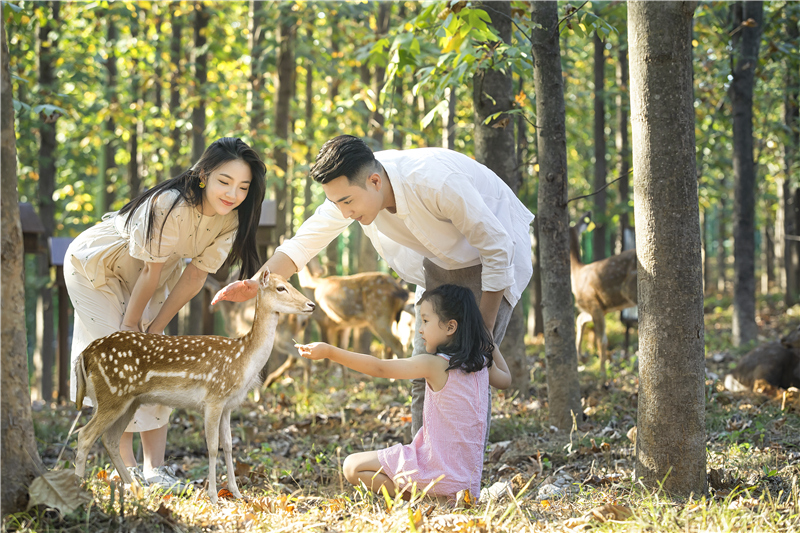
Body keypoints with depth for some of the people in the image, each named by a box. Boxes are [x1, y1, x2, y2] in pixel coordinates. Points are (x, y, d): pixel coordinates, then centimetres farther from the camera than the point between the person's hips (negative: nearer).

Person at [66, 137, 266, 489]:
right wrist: (129, 326, -17)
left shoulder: (230, 219, -17)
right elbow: (150, 272, -27)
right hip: (95, 267, -6)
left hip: (144, 278, 6)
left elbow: (195, 276, -12)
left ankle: (154, 469, -5)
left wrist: (153, 329, -10)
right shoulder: (170, 205, -37)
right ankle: (125, 466, -10)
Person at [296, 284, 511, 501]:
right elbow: (505, 379, 27)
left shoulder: (434, 365, -16)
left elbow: (379, 368, -16)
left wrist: (330, 352, -15)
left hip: (439, 473, -8)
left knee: (353, 467, 0)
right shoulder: (482, 363, 3)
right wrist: (486, 338, 31)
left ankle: (420, 495, -10)